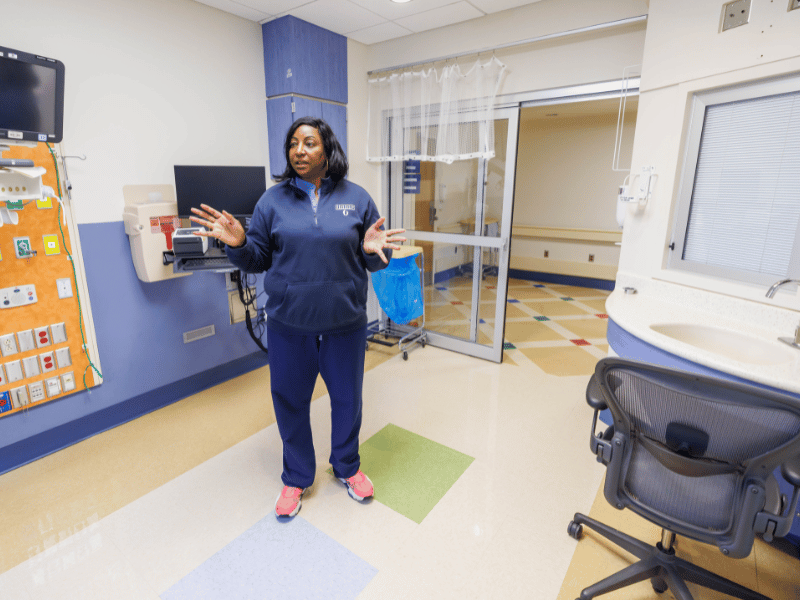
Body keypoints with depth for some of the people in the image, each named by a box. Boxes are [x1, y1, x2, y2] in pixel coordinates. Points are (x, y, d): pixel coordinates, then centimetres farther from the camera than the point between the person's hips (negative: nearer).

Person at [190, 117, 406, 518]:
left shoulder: (357, 198, 0)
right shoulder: (273, 200, 1)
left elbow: (372, 260, 3)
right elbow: (257, 260, 4)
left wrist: (374, 251, -20)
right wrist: (238, 244, -16)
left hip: (345, 323, 0)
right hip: (288, 325, 1)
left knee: (347, 398, 16)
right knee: (290, 401, 14)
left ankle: (347, 467, 44)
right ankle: (296, 478, 40)